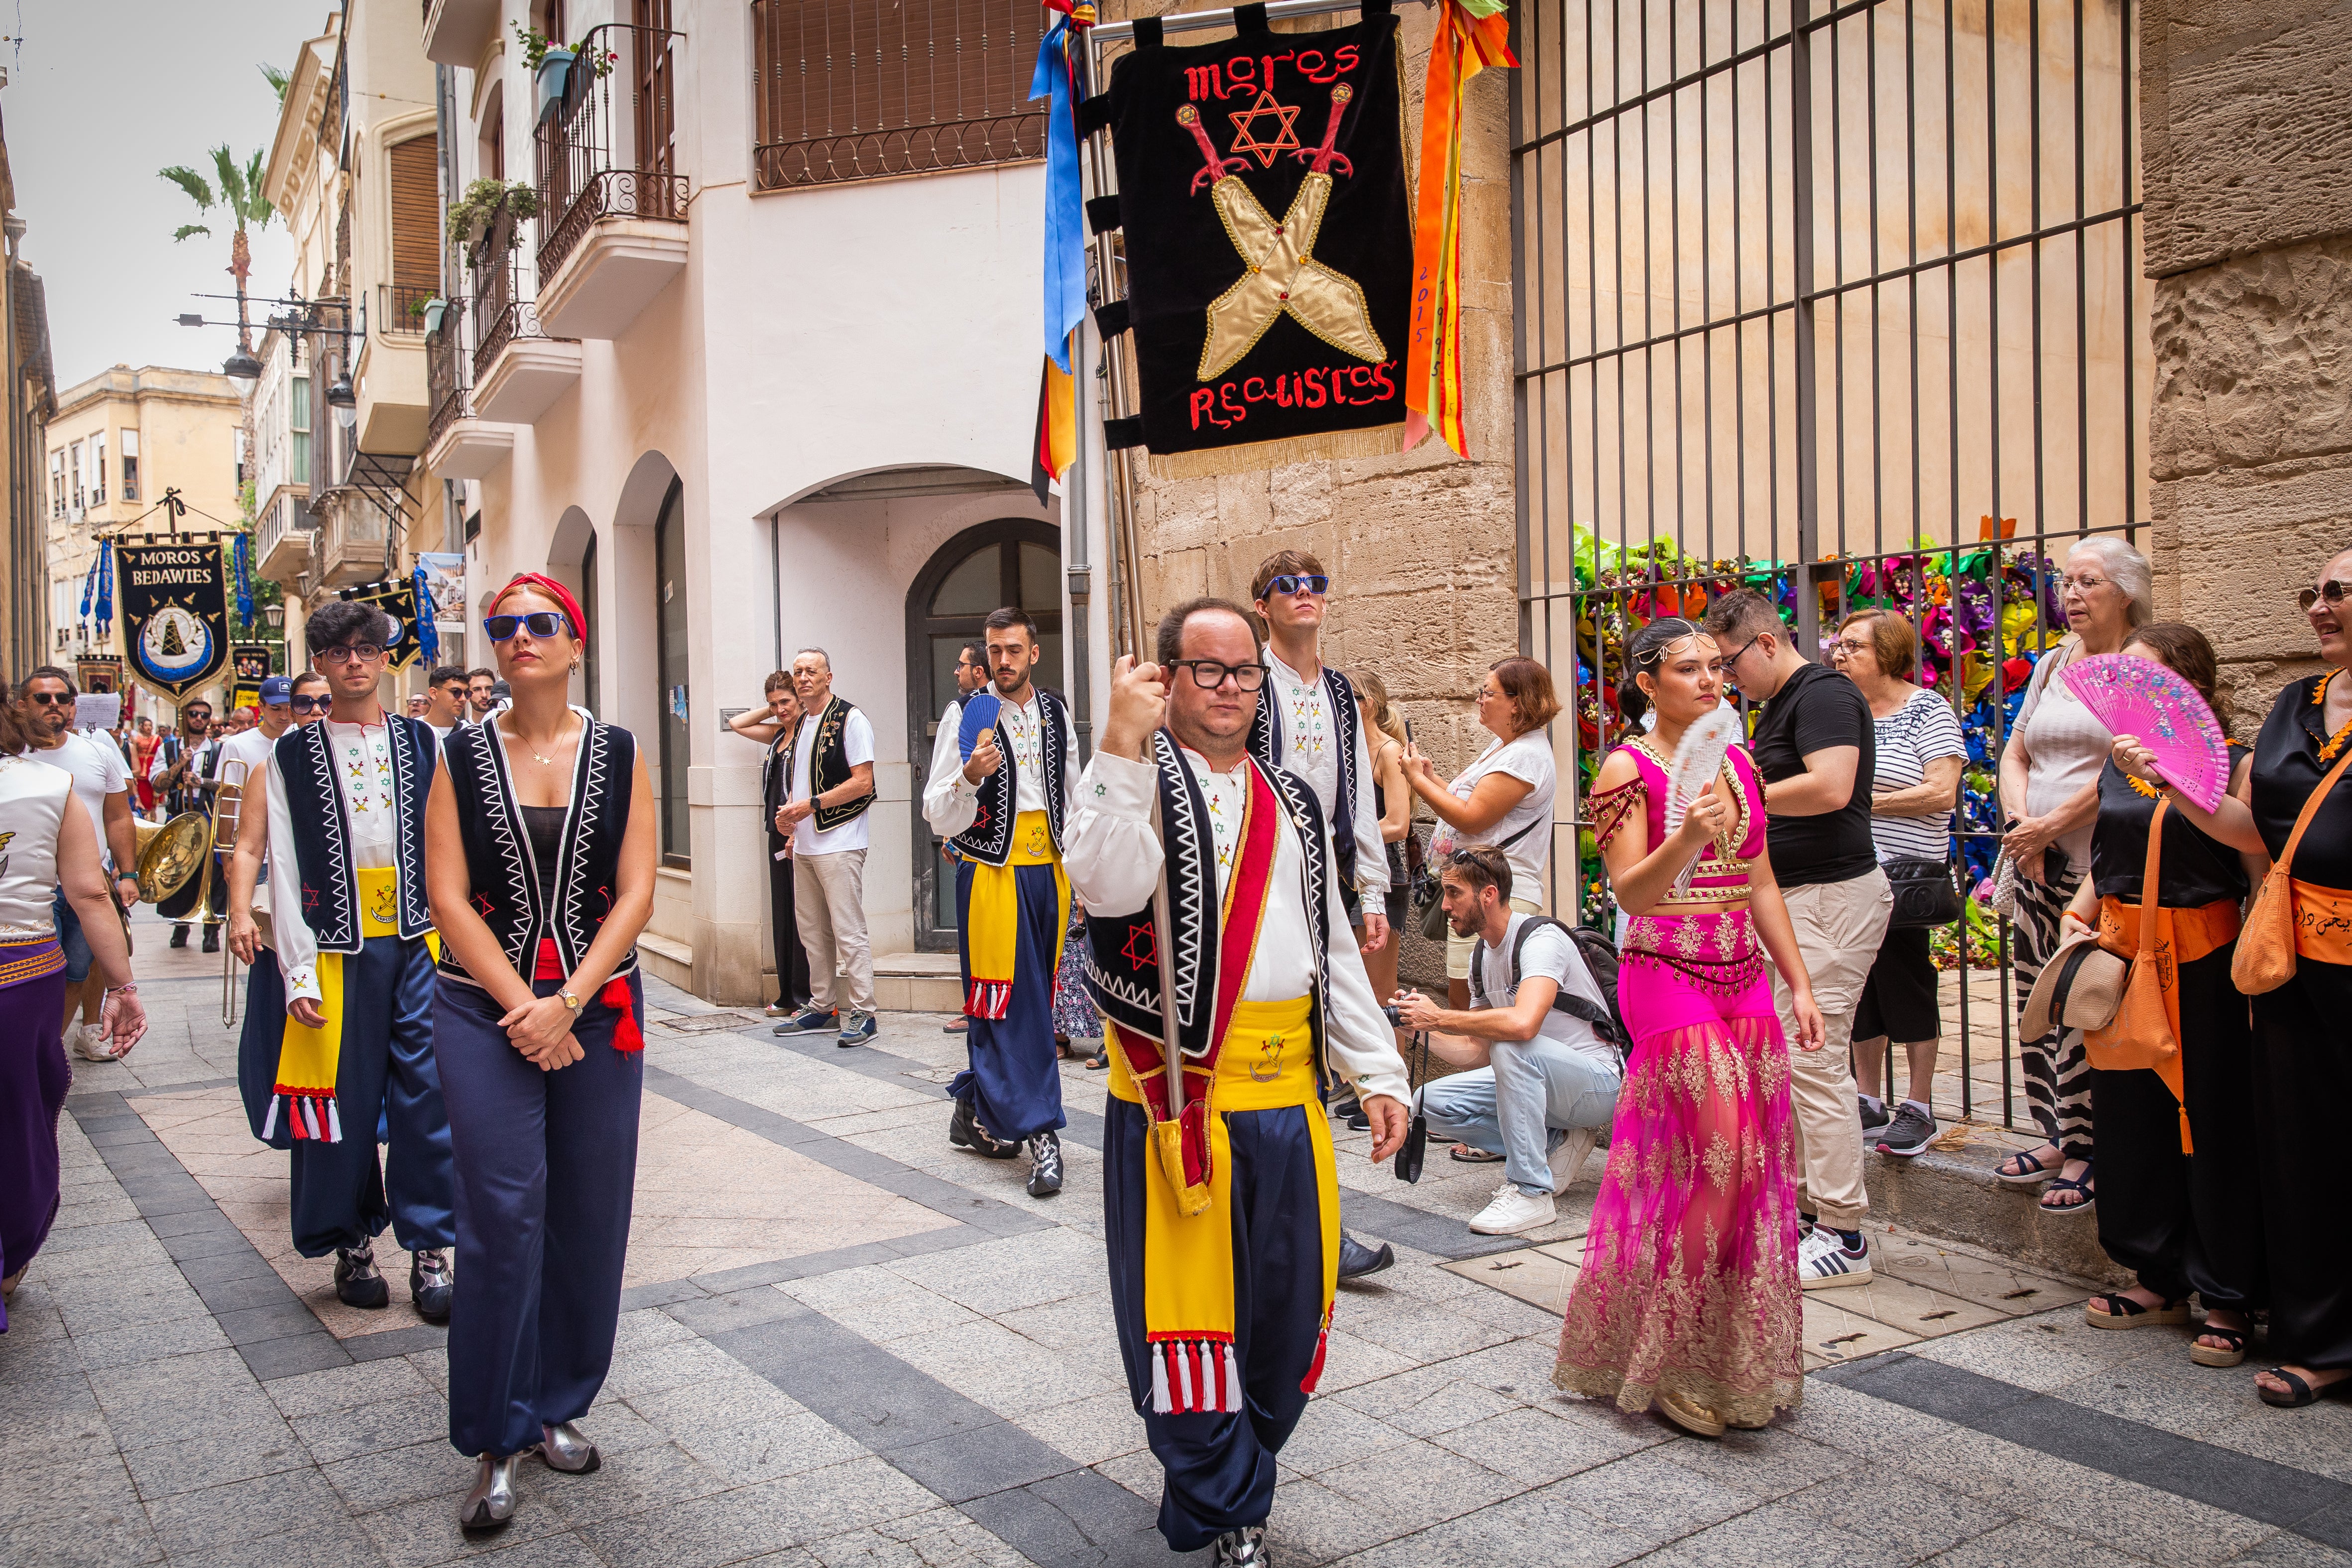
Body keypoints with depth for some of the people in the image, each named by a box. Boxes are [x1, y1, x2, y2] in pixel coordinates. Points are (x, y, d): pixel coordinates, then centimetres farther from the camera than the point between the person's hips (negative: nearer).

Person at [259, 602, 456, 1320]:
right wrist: (298, 969, -6)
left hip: (420, 941, 1)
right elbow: (284, 865, 1)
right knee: (345, 1097, 5)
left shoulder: (421, 743, 8)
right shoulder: (293, 755, 5)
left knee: (428, 1093, -1)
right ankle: (354, 1245, 22)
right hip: (339, 948, 0)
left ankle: (429, 1252, 8)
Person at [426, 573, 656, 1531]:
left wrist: (566, 1003, -12)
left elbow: (635, 894, -2)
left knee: (588, 1217, 7)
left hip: (598, 1010, 1)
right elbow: (447, 897, -4)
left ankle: (557, 1407, 24)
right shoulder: (463, 758, 2)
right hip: (484, 1013, -1)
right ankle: (499, 1440, 9)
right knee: (501, 1216, -4)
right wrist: (522, 1008, -12)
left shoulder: (619, 755, 3)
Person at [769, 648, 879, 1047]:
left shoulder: (849, 720, -8)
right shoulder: (800, 725, 16)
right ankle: (822, 1007, 22)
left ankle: (863, 1014, -3)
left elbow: (863, 782, -15)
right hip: (804, 845, 8)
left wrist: (811, 804, -18)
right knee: (813, 932, 13)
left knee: (848, 932, -7)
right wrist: (788, 812, 5)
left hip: (839, 844, -8)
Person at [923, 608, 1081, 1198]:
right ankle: (1039, 1132, -2)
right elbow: (939, 816, -8)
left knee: (1033, 996, 10)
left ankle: (975, 1112, 25)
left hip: (1047, 870, 6)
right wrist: (969, 777, -27)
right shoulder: (969, 716, -5)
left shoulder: (1055, 713, 9)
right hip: (992, 869, -5)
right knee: (1009, 1000, -7)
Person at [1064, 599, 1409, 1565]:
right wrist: (1125, 741, -26)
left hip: (1286, 1092, 6)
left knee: (1286, 1305, 13)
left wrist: (1377, 1073, 11)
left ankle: (1217, 1484, 35)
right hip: (1174, 1092, -5)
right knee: (1185, 1308, 3)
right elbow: (1105, 886, -26)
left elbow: (1335, 950, 17)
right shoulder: (1131, 782, -3)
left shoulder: (1293, 803, 15)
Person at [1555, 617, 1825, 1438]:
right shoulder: (1628, 768, -6)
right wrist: (1688, 839, -31)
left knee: (1754, 1162, 6)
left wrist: (1798, 984, 12)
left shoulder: (1738, 763, 13)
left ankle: (1743, 1360, 21)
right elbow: (1631, 893, -14)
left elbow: (1761, 884, 16)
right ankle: (1674, 1366, 8)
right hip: (1668, 980, -6)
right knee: (1703, 1159, -8)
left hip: (1744, 981, 6)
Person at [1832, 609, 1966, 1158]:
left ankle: (1920, 1110, 10)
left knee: (1906, 984, 0)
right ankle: (1869, 1106, 19)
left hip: (1902, 868, -5)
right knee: (1859, 986, 9)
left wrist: (1863, 802, -14)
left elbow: (1941, 792, -14)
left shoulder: (1928, 710, -4)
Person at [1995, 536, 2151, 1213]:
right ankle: (2056, 1136, 19)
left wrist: (2051, 824, -14)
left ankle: (2086, 1153, 3)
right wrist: (2021, 826, -1)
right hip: (2037, 868, 7)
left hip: (2103, 869, -7)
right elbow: (2013, 755, 16)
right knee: (2034, 1004, 8)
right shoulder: (2052, 664, 17)